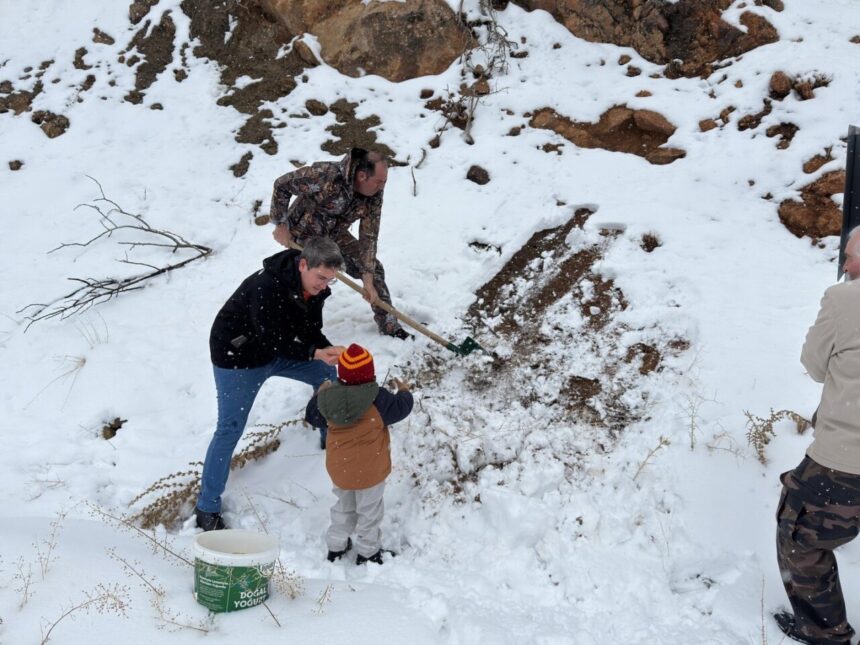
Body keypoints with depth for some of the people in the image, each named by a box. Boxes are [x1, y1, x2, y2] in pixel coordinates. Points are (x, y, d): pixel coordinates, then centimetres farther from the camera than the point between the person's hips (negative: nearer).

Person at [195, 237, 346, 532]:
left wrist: (331, 350, -23)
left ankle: (331, 436, 36)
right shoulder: (267, 287, -37)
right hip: (237, 358, -8)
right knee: (229, 429, -6)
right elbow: (274, 342, -34)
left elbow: (310, 332, -4)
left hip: (278, 349, 8)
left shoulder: (313, 288, -11)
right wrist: (315, 353, -41)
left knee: (326, 374, 13)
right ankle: (207, 507, 6)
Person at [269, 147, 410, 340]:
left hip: (335, 235, 5)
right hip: (304, 234, -5)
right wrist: (281, 225, -19)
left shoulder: (374, 194, -20)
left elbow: (368, 237, -15)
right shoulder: (325, 176, -36)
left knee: (374, 270, -1)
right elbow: (281, 185, -23)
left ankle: (389, 326, 11)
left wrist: (368, 279, -20)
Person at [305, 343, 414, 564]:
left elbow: (312, 416, 6)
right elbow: (400, 408, -9)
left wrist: (319, 395, 22)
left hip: (339, 469, 4)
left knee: (344, 506, 26)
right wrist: (404, 392, 11)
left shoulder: (328, 397, -11)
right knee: (369, 511, 14)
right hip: (370, 471, -4)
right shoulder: (377, 399, -23)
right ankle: (367, 552, 27)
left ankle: (336, 546, 35)